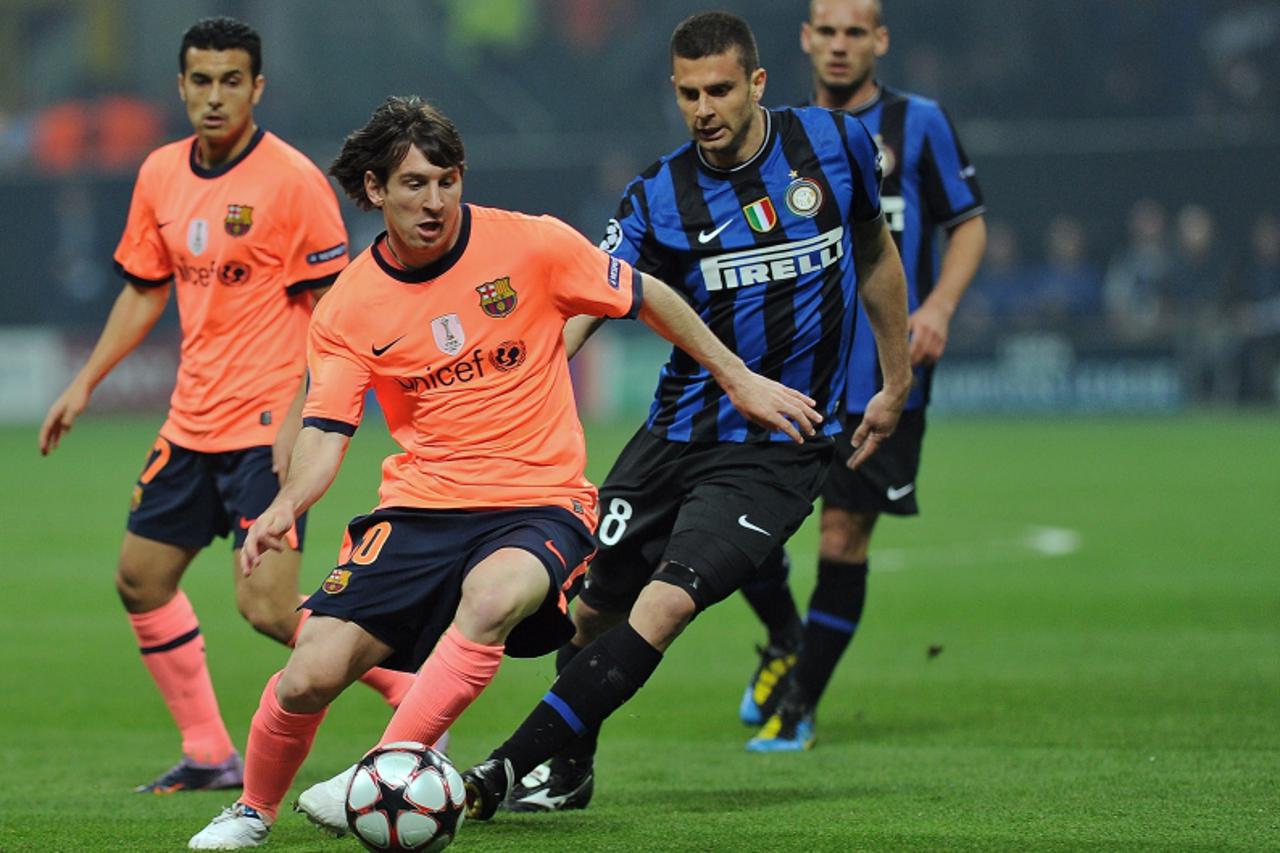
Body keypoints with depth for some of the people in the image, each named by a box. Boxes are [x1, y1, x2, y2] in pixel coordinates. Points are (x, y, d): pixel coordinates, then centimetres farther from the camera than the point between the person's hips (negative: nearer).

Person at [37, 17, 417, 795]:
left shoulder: (293, 180, -12)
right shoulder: (160, 176, 8)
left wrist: (301, 418, -19)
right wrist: (86, 383, 14)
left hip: (266, 427, -8)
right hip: (193, 423, 8)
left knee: (268, 607, -16)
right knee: (141, 581, 10)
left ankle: (407, 684, 1)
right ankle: (209, 756, 21)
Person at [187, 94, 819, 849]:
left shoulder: (531, 246, -5)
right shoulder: (350, 307, 0)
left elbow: (648, 298, 8)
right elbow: (326, 431, -2)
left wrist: (740, 379, 11)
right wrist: (286, 506, -23)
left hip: (539, 504, -2)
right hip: (420, 507, 2)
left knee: (491, 596, -38)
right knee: (310, 677, -12)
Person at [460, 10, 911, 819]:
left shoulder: (835, 143, -3)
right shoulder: (659, 198, -5)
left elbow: (878, 256, 14)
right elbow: (583, 304, -13)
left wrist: (896, 385, 18)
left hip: (780, 449, -2)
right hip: (679, 433, 2)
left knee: (663, 606, -19)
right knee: (592, 607, 5)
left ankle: (507, 774, -18)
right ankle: (569, 768, 32)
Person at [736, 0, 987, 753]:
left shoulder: (918, 124, 0)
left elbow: (970, 225, 3)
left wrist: (938, 305, -12)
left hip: (883, 376, -3)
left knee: (844, 540, -3)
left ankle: (800, 708, 11)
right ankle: (785, 641, 22)